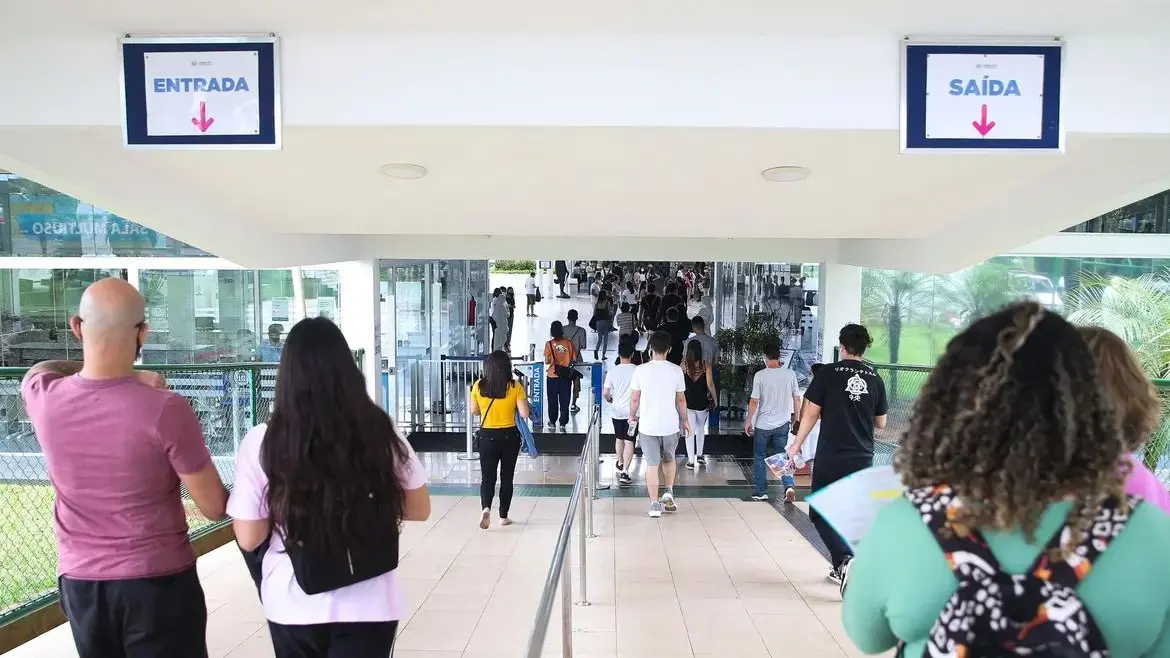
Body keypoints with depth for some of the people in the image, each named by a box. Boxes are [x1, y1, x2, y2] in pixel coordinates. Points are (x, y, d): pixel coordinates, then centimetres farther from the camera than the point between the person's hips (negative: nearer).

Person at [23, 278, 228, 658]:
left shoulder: (42, 396, -10)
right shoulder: (165, 410, -23)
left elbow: (42, 368, 17)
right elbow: (214, 509, -15)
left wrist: (126, 377, 3)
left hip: (79, 581, 5)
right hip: (159, 580, -4)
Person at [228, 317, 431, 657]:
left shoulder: (261, 443, -14)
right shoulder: (381, 433, -12)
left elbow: (249, 538, -8)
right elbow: (419, 509, -2)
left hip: (292, 607, 2)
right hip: (368, 606, -2)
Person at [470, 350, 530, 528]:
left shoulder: (478, 386, -5)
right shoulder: (515, 386, -11)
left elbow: (474, 411, 7)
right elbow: (524, 414, -12)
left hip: (487, 436, 1)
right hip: (509, 436, -1)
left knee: (487, 476, 9)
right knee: (507, 477, 13)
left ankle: (486, 508, -15)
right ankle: (503, 516, 20)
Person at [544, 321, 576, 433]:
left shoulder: (549, 344, -11)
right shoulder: (570, 343, -7)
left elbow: (547, 361, -9)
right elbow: (574, 360, -3)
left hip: (552, 376, -1)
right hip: (566, 376, 1)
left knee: (552, 401, 13)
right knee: (564, 401, 8)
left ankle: (552, 423, 21)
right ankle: (562, 424, 8)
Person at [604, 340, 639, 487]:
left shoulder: (612, 371, -7)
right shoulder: (637, 370, -11)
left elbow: (605, 393, -4)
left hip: (617, 411, 2)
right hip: (632, 412, -2)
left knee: (619, 439, 20)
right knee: (629, 442, -1)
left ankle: (620, 464, 40)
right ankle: (624, 472, -11)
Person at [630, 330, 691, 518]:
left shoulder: (641, 370, -8)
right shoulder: (676, 370, -6)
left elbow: (635, 398, -3)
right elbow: (681, 399, 1)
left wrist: (633, 415, 15)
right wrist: (684, 420, 15)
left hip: (647, 425, -1)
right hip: (670, 425, 1)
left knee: (652, 464, 7)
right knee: (669, 459, 25)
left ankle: (655, 505, 10)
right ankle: (668, 492, 15)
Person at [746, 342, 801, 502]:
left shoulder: (760, 375, -13)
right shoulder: (790, 374, -4)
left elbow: (754, 402, -11)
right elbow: (797, 399, 2)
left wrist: (749, 421, 1)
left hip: (763, 424, -3)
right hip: (782, 424, 3)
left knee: (759, 458, 12)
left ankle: (761, 492, 17)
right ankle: (789, 485, -6)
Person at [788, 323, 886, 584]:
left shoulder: (829, 373, -7)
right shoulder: (875, 379, 3)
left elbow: (811, 414, -7)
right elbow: (881, 424, 10)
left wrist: (797, 445, 4)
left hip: (830, 457, -4)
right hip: (862, 458, 4)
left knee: (820, 512, 7)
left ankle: (844, 558, -12)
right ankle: (841, 568, 24)